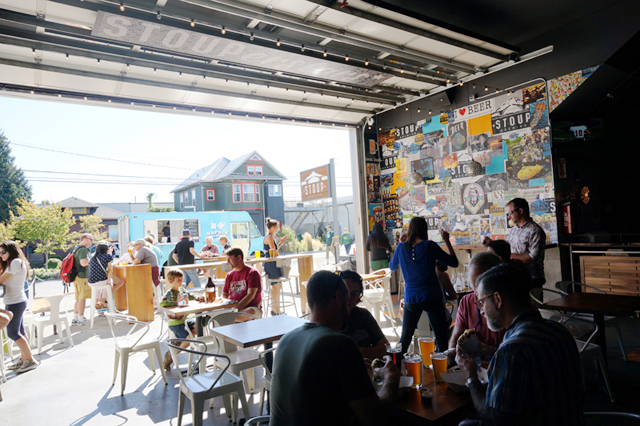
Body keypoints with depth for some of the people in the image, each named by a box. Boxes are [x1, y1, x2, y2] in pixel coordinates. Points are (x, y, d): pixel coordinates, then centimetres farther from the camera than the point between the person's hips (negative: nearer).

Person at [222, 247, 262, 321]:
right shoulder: (229, 275, 19)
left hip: (249, 308, -5)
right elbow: (224, 295, 21)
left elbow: (251, 295, -11)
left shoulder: (252, 272, -1)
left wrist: (236, 308, -21)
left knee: (251, 312, -41)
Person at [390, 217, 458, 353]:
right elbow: (454, 262, -1)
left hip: (410, 299, 3)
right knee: (441, 338, 6)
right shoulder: (429, 246, -9)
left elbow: (392, 267, 17)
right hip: (431, 298, -3)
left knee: (404, 338, 16)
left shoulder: (401, 247, -1)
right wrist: (446, 240, 8)